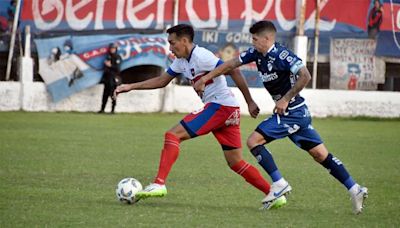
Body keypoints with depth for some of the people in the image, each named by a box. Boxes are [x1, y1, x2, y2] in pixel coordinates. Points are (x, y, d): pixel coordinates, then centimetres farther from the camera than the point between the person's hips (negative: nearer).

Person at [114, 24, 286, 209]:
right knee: (235, 162, 10)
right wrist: (131, 87, 18)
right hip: (228, 111, 10)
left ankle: (159, 184, -18)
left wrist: (250, 102, -17)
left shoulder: (201, 56, -14)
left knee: (173, 135, -12)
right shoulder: (181, 61, 14)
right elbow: (162, 81, 25)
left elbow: (233, 71, -17)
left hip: (220, 105, -10)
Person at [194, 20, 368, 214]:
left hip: (292, 112, -8)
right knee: (320, 154, 7)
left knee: (253, 141, -10)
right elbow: (231, 65, 14)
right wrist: (205, 79, 14)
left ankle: (279, 184, -8)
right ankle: (354, 189, 6)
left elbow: (305, 76, -25)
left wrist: (285, 99, -21)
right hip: (285, 111, 8)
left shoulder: (281, 55, -18)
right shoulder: (256, 53, 7)